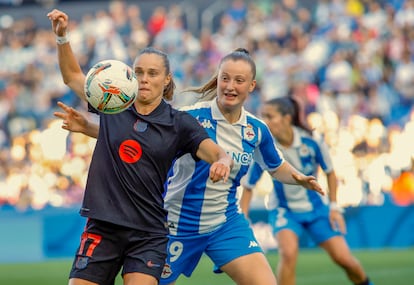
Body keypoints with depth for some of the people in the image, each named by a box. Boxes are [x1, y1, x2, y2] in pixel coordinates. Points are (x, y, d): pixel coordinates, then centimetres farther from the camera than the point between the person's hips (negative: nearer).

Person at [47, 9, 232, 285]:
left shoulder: (179, 123, 0)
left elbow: (219, 154, -10)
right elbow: (72, 75, 19)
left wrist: (222, 164, -33)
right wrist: (62, 35, 6)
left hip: (148, 234, -2)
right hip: (102, 228, 2)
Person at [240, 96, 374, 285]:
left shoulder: (312, 141, -20)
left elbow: (330, 173, -3)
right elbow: (248, 187, -11)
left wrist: (334, 207, -5)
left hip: (316, 208, 1)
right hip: (283, 210, -1)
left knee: (343, 258, -2)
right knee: (288, 252, -30)